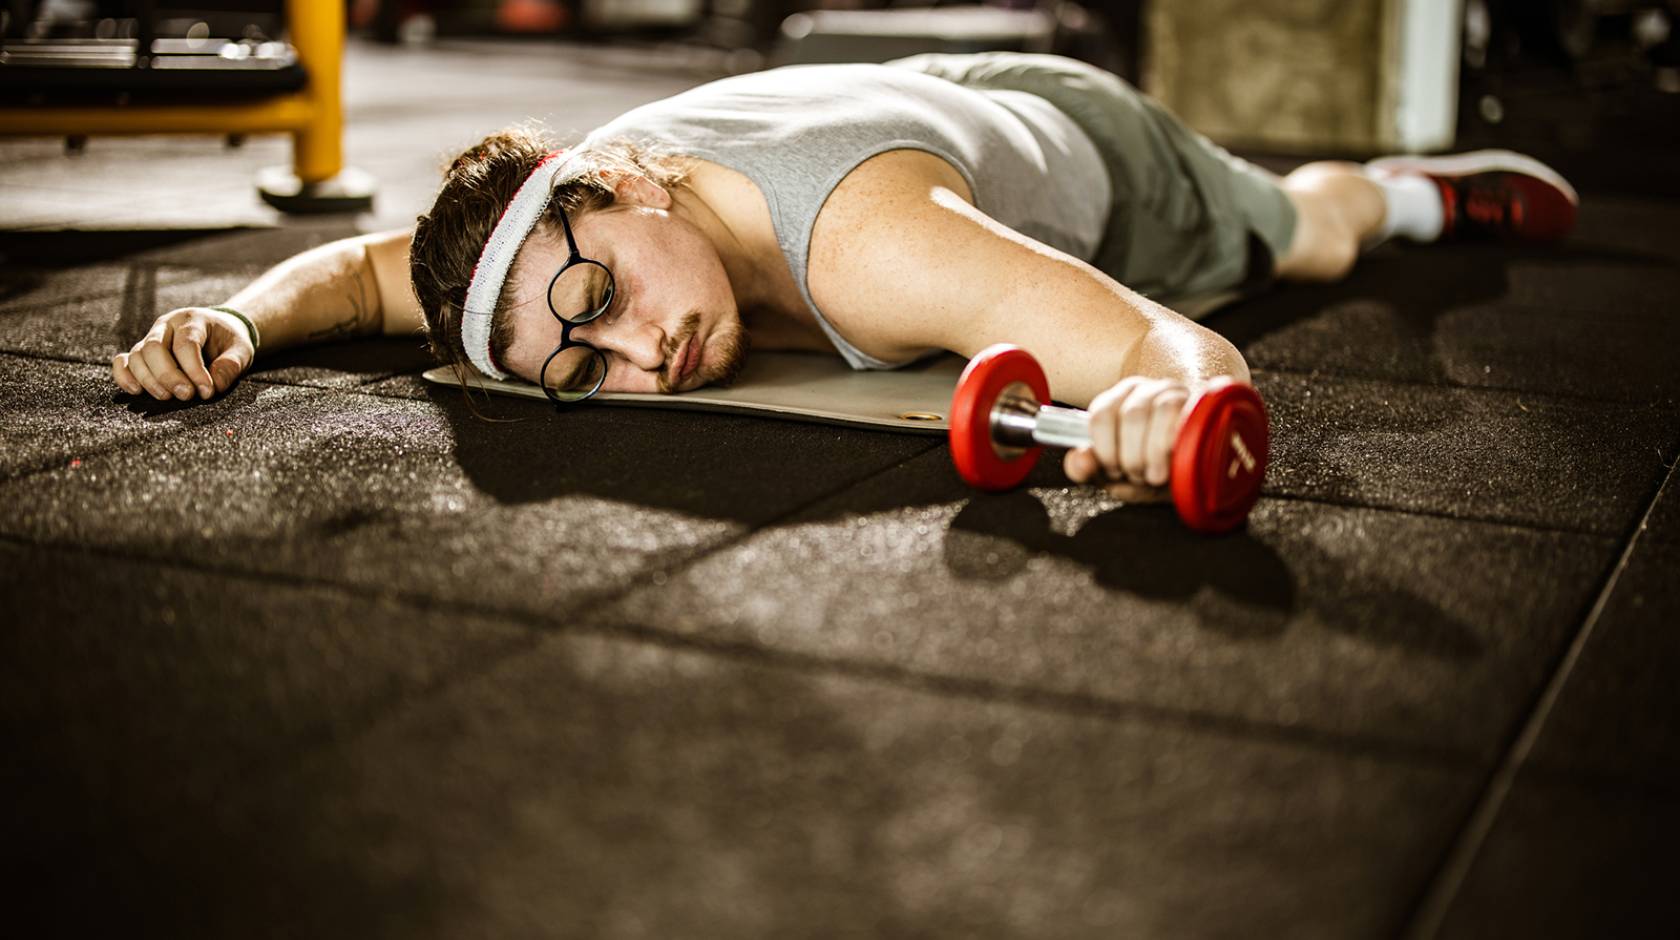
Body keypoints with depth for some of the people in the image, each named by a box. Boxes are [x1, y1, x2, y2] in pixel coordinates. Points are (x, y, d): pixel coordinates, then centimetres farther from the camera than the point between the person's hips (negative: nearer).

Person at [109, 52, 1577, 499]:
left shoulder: (870, 248, -53)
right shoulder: (570, 229, -34)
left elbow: (1191, 355, -59)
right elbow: (354, 267, -16)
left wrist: (1170, 397, -82)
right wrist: (237, 322, -37)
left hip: (1085, 151, -5)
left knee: (1305, 233, 29)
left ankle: (1433, 184, 63)